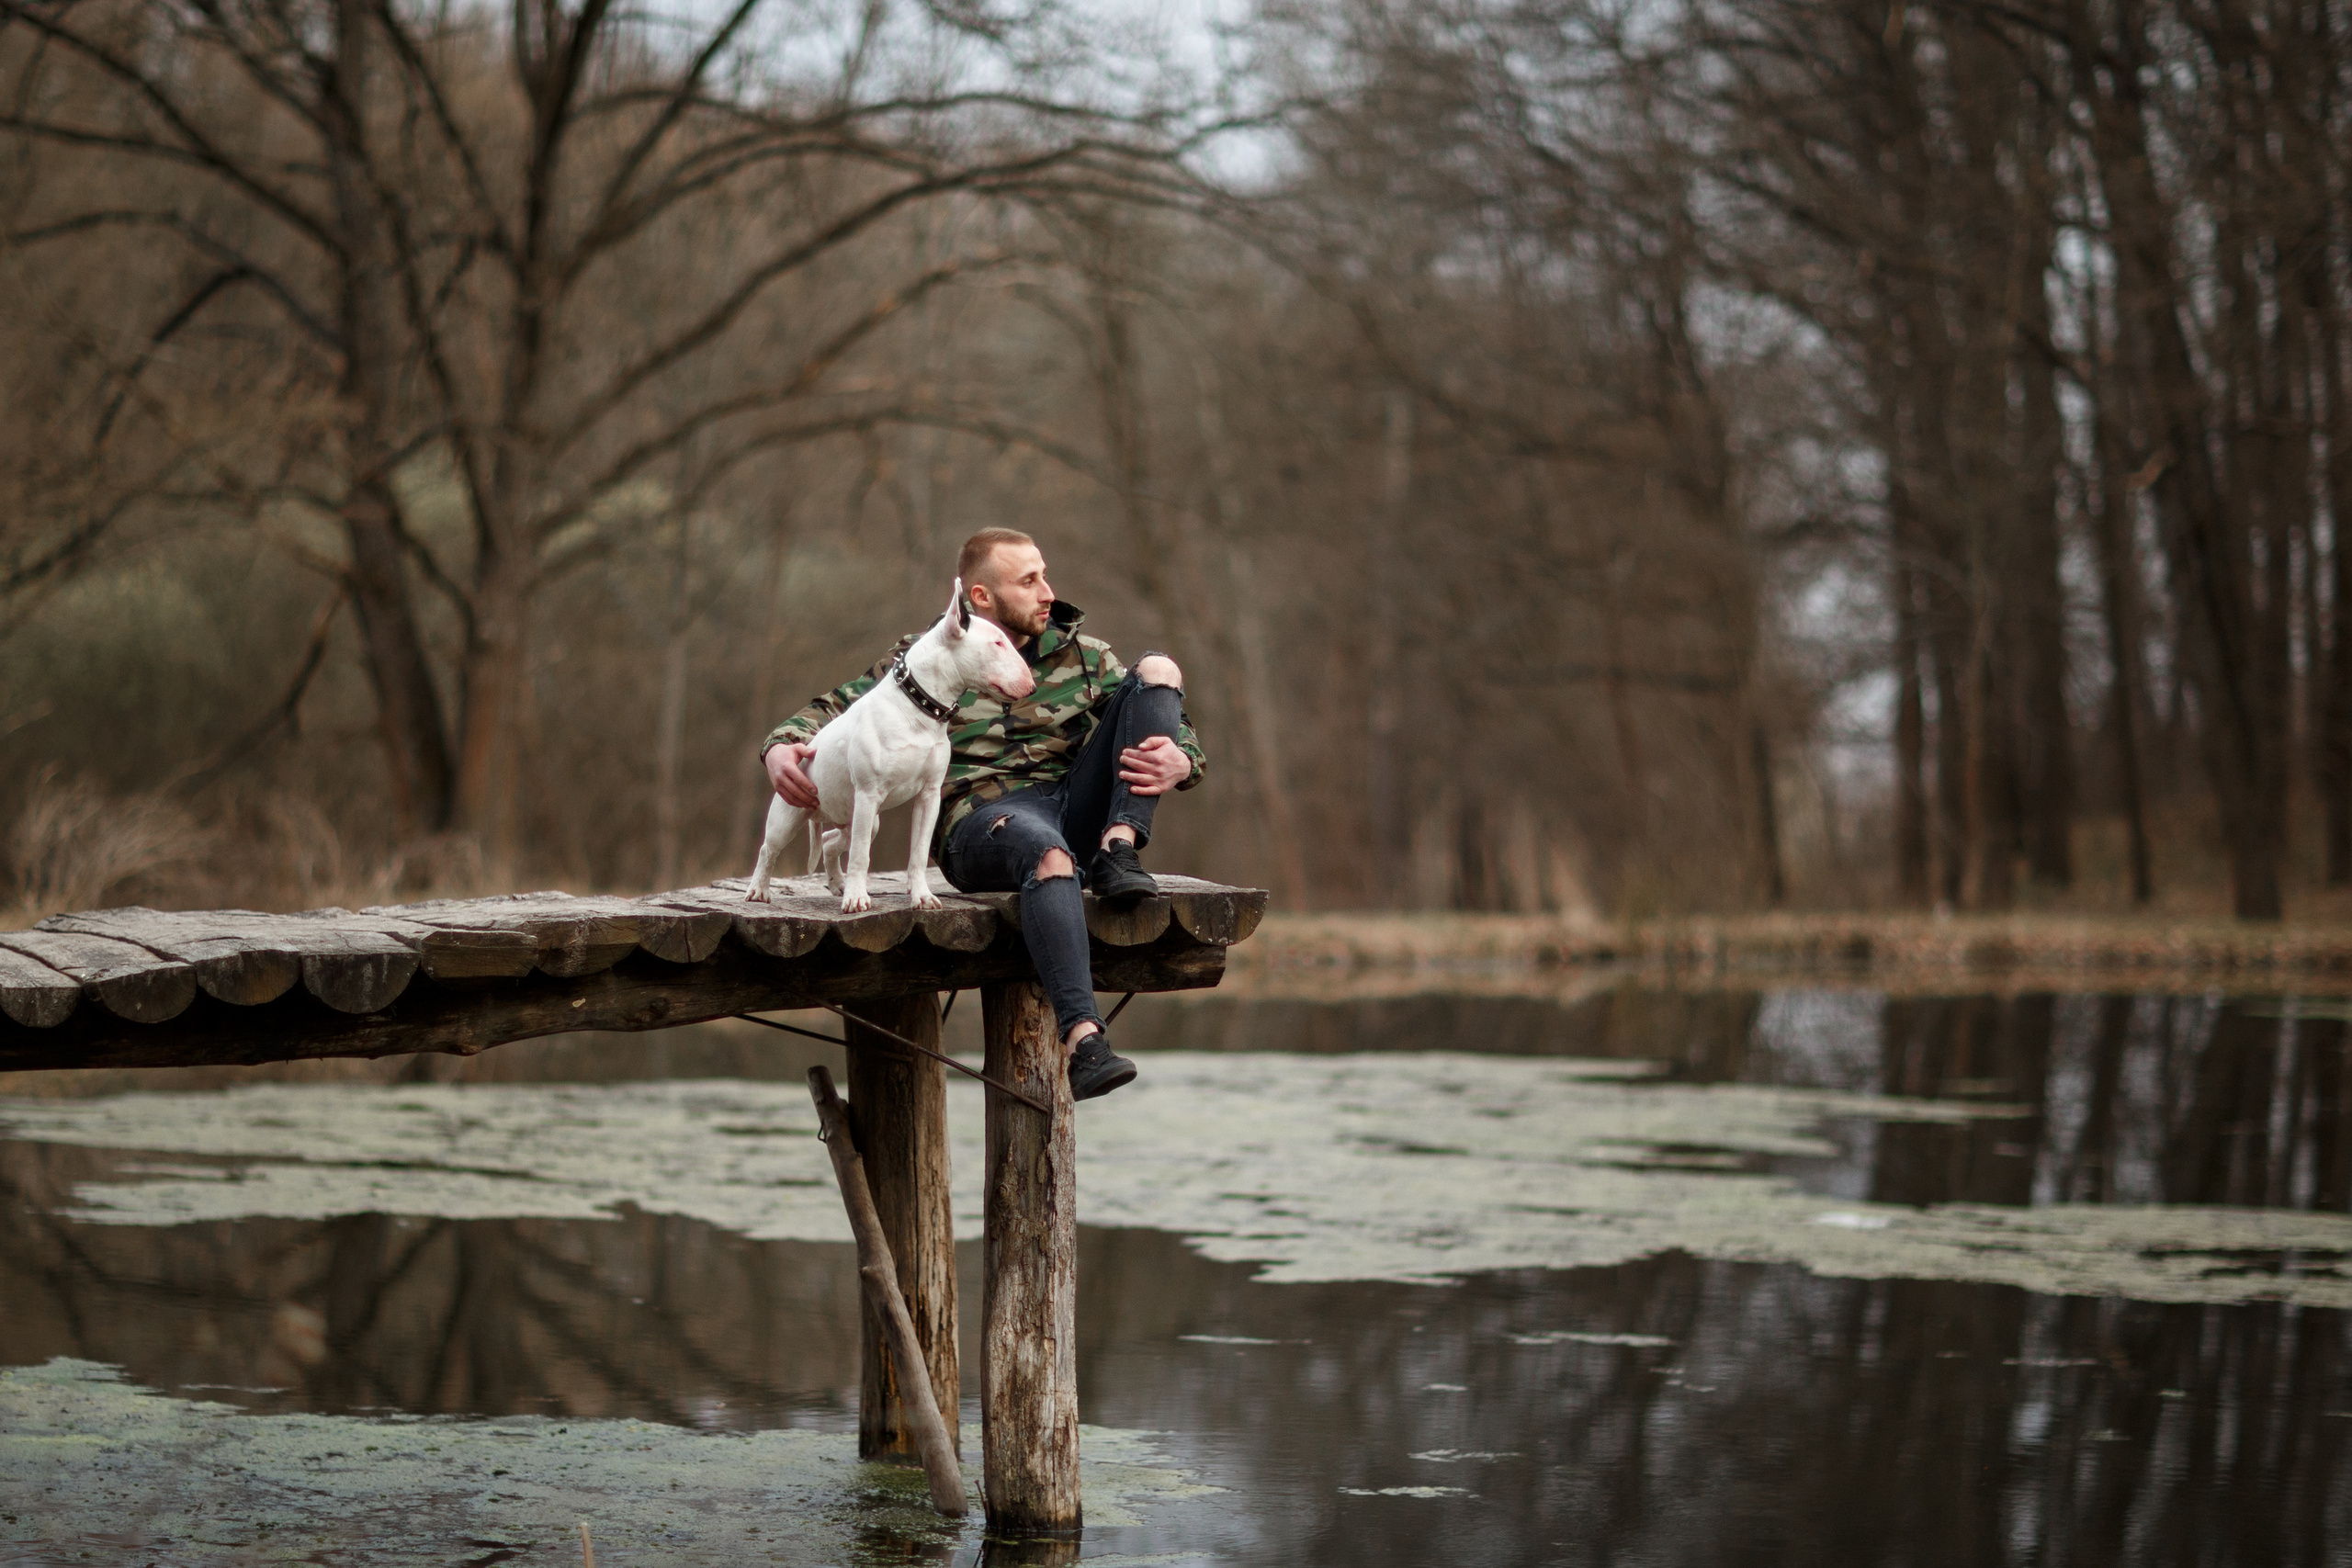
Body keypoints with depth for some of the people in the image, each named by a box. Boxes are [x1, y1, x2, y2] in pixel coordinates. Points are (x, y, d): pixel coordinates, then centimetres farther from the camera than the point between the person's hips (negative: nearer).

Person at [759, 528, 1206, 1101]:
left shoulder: (1083, 657, 16)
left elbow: (1179, 735, 13)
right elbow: (834, 711, 9)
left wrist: (1179, 764, -14)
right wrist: (780, 749, -15)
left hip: (1076, 804, 4)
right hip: (982, 817, -4)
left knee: (1158, 670, -9)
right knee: (1048, 855, -44)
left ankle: (1117, 850, -22)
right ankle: (1083, 1042, -55)